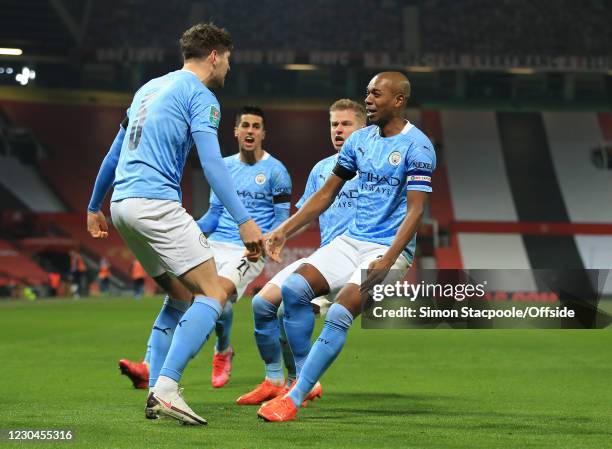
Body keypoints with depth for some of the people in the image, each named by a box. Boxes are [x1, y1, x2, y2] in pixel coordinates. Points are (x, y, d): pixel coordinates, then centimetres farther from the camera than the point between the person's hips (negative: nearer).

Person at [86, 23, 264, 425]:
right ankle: (166, 388, -22)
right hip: (156, 202, -9)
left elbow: (114, 154, 28)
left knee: (181, 295, 18)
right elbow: (212, 163, -16)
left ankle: (157, 393, 9)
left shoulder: (149, 88, 23)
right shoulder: (200, 96, -3)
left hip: (123, 204, 9)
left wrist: (95, 207, 38)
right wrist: (244, 221, -21)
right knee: (214, 294, -9)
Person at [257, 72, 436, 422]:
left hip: (390, 248, -7)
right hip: (351, 241, 7)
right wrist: (285, 231, 9)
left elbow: (415, 211, -17)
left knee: (339, 315, -23)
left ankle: (294, 399, -17)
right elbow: (327, 194, 17)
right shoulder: (360, 140, 10)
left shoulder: (417, 147, -12)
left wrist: (387, 260, -27)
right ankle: (305, 381, 0)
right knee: (294, 289, -12)